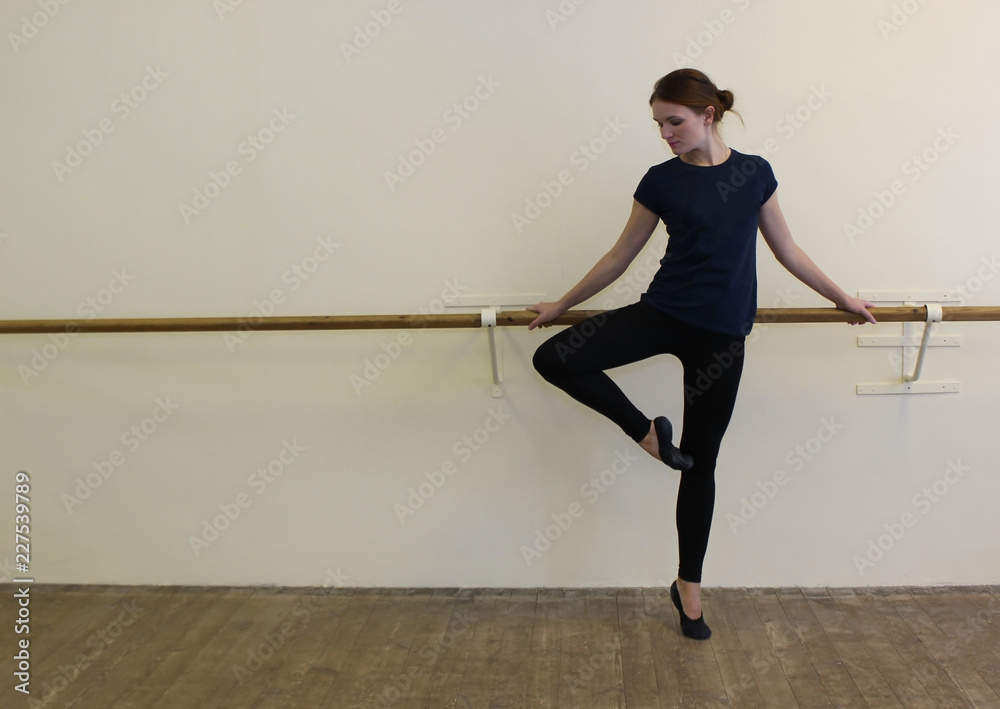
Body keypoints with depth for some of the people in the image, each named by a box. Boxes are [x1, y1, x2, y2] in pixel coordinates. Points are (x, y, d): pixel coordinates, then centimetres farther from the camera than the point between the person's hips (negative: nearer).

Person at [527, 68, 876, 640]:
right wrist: (562, 304, 11)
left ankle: (689, 586, 22)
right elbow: (620, 256, 7)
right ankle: (646, 431, 0)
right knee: (554, 358, -20)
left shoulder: (755, 173, 2)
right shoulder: (662, 181, -1)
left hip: (722, 336, 0)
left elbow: (787, 250, 11)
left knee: (701, 463, 6)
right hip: (663, 312, 0)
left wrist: (845, 300, 15)